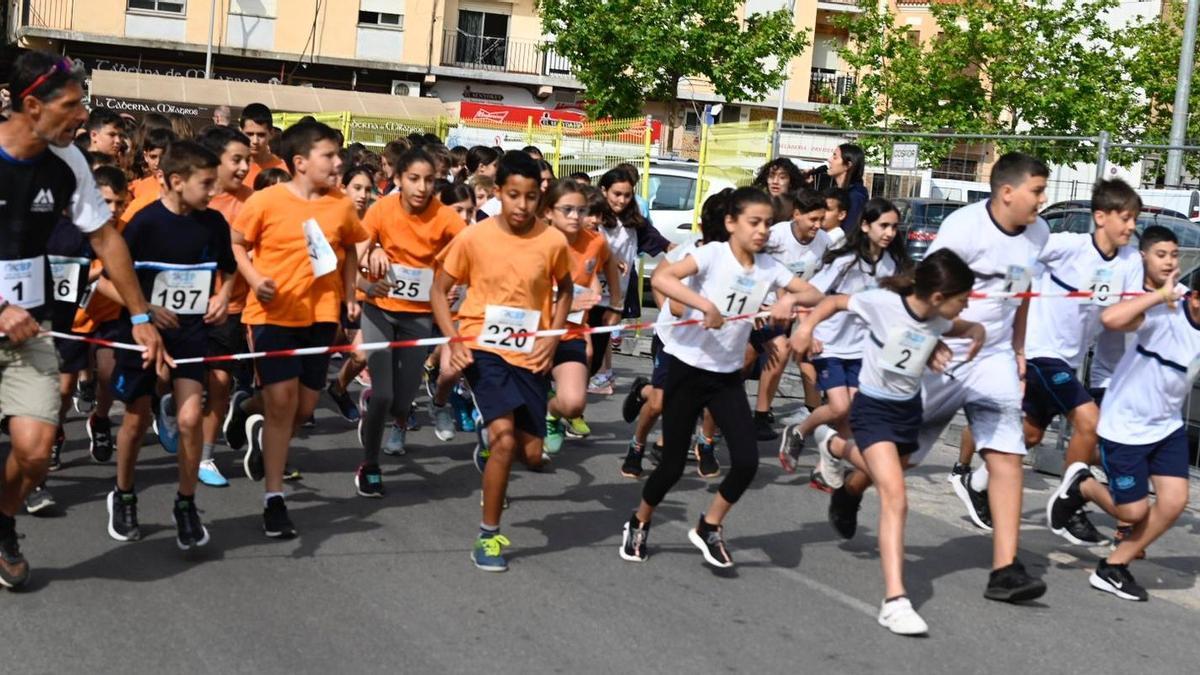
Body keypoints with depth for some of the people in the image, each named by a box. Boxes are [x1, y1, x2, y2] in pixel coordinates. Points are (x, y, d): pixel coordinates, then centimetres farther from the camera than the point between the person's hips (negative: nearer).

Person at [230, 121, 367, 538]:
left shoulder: (341, 205, 2)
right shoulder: (266, 201, -9)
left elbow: (349, 250, 17)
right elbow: (236, 244, -1)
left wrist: (350, 296, 9)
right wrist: (254, 279, -16)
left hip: (322, 314, 4)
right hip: (274, 312, -4)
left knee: (305, 406, 8)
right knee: (281, 399, -8)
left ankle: (262, 433, 44)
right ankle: (273, 498, 3)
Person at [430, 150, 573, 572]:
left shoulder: (553, 241, -7)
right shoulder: (473, 237, -10)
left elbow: (564, 289, 13)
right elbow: (439, 289, 1)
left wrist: (552, 337, 0)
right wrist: (453, 339, -12)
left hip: (530, 355, 3)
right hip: (484, 349, -3)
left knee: (531, 454, 4)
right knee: (504, 437, -20)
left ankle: (494, 451, 43)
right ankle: (488, 535, -4)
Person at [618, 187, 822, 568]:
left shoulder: (768, 267, 1)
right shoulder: (713, 254, -15)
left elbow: (815, 295, 4)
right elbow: (660, 278, -29)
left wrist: (792, 299, -17)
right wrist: (704, 304, -37)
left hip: (728, 375, 5)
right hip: (687, 368, -5)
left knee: (747, 461, -6)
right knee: (673, 464, 1)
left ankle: (709, 528, 18)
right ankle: (639, 524, 29)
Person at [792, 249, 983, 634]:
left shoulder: (939, 320, -6)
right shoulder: (882, 303, -21)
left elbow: (963, 327, 17)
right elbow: (836, 302, -5)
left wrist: (976, 331, -5)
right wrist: (807, 325, -19)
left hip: (910, 408, 7)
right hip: (874, 409, -7)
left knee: (888, 474, 29)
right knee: (895, 499, -20)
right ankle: (894, 600, -24)